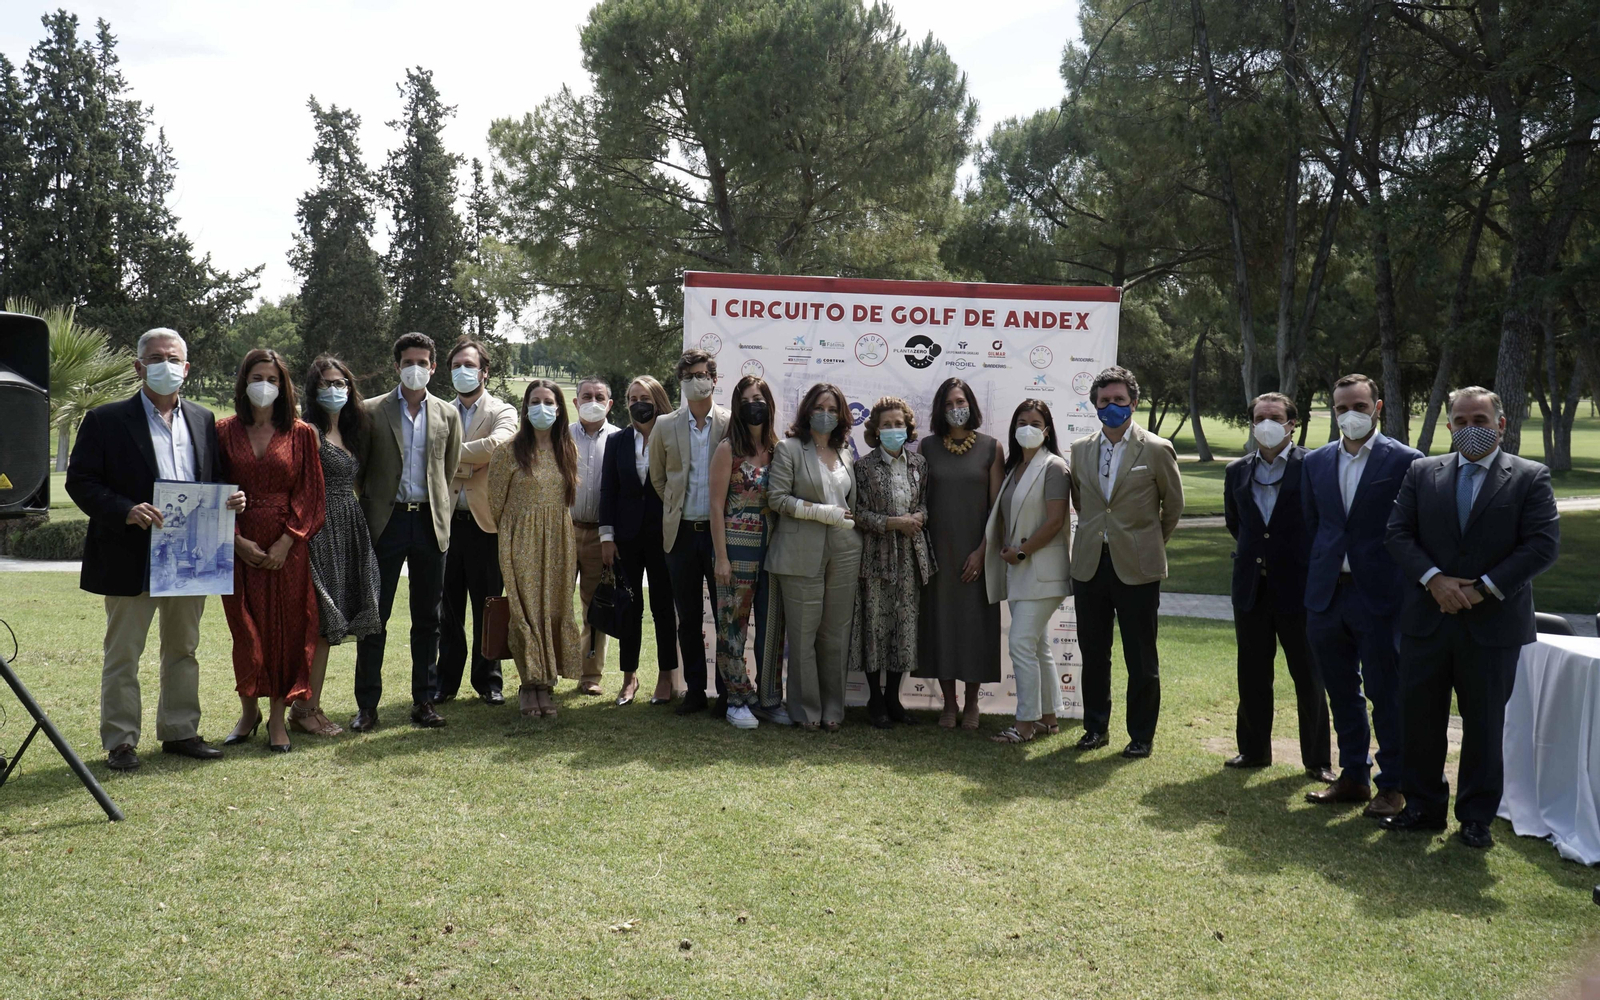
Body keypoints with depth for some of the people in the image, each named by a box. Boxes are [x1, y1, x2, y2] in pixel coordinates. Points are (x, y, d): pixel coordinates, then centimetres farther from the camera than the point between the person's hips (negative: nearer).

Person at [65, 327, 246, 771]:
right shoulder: (106, 420, -3)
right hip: (131, 558, -4)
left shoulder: (203, 420, 12)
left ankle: (179, 731, 25)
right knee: (123, 654, 4)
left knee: (183, 649, 14)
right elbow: (80, 481, -7)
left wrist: (230, 497, -4)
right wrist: (125, 511, -22)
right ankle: (120, 741, 13)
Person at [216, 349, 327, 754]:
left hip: (287, 548, -1)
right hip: (241, 547, 1)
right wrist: (236, 540, -9)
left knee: (286, 629, 1)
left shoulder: (301, 434, 4)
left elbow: (310, 494, 0)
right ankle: (249, 712, 20)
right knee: (245, 630, 4)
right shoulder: (224, 432, 6)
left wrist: (287, 542, -10)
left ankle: (278, 717, 10)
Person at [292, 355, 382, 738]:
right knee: (320, 622, -6)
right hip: (320, 530, -8)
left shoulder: (351, 432, 17)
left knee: (328, 624, 9)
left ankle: (310, 706, 17)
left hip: (349, 531, 8)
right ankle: (304, 709, 2)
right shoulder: (308, 432, -8)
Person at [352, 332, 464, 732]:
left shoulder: (447, 415, 9)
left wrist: (443, 516, 6)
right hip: (386, 522, -2)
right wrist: (361, 521, 0)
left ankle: (425, 700, 16)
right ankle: (367, 705, 7)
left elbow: (452, 471, 13)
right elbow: (358, 471, 5)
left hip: (430, 522, 2)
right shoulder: (372, 411, 3)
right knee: (374, 614, 0)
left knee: (428, 616, 7)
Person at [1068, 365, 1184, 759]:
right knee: (1093, 654, 11)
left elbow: (1174, 504, 7)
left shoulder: (1157, 450, -4)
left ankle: (1142, 735, 15)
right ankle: (1095, 727, 25)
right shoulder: (1080, 449, 8)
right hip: (1090, 564, 4)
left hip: (1136, 567, -4)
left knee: (1141, 659, 3)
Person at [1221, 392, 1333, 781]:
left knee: (1308, 677, 4)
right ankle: (1254, 749, 25)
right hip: (1251, 586, 4)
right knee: (1252, 675, 12)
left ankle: (1317, 759, 14)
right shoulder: (1237, 471, 7)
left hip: (1298, 587, -4)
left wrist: (1306, 558, 1)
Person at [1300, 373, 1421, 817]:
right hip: (1327, 595, 5)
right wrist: (1314, 583, 9)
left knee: (1385, 694, 3)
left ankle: (1391, 786, 14)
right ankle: (1353, 776, 26)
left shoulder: (1404, 461, -5)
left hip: (1379, 596, -5)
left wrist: (1406, 586, -6)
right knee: (1341, 692, 14)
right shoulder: (1315, 462, 9)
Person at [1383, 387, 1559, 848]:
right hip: (1426, 620, 2)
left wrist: (1483, 589, -15)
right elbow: (1398, 534, 2)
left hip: (1492, 625, -2)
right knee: (1418, 718, 8)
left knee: (1484, 725, 8)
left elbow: (1543, 545, -9)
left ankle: (1476, 817, 20)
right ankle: (1422, 806, 22)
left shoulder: (1530, 478, -1)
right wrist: (1434, 580, -14)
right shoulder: (1422, 472, 6)